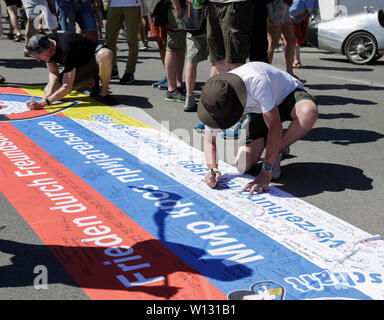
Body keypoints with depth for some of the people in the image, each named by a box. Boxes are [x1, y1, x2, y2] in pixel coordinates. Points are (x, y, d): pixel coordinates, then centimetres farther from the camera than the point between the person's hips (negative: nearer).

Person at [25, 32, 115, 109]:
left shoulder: (66, 49, -39)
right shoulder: (46, 42, -16)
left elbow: (67, 87, -39)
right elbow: (53, 74, -14)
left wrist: (43, 103, -44)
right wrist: (47, 95, -31)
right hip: (79, 67, 8)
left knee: (106, 55, -46)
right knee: (48, 91, -7)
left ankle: (104, 93, -21)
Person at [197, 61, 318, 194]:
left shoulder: (258, 82, -42)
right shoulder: (215, 98, -24)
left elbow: (275, 127, -38)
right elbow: (210, 140, -13)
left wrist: (265, 174, -38)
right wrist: (213, 170, -32)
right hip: (258, 110, 4)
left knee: (309, 111, -41)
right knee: (244, 165, -14)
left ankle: (277, 152, -16)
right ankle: (263, 143, 19)